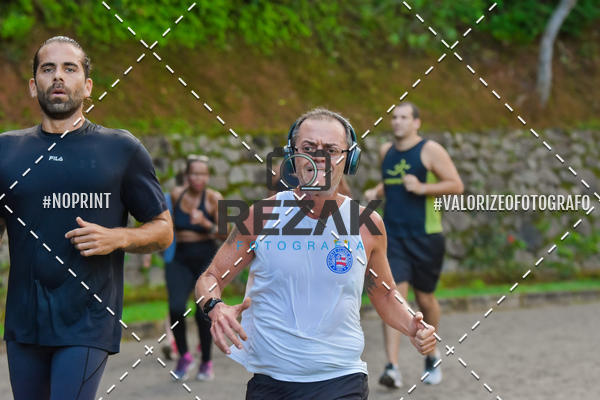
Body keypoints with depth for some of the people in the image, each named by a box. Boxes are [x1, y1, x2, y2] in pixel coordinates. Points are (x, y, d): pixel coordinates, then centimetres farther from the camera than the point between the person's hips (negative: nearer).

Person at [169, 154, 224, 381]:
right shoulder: (176, 195, 5)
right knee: (176, 308, -16)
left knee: (203, 313, -6)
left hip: (206, 258, -2)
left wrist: (206, 224, -25)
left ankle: (206, 363, 13)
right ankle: (183, 355, 6)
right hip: (180, 259, 2)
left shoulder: (214, 198, -6)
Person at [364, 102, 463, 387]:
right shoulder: (386, 151, 11)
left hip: (425, 236, -3)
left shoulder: (430, 151, -5)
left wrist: (422, 188, -18)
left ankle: (431, 355, 35)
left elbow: (456, 185, -7)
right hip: (392, 235, 3)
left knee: (425, 299, 9)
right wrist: (376, 192, 7)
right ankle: (392, 367, -16)